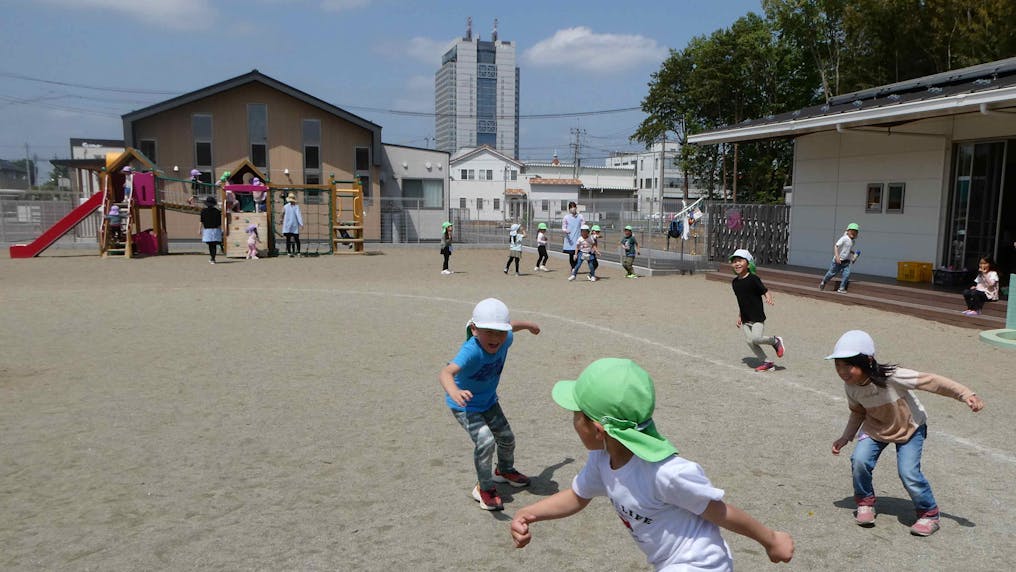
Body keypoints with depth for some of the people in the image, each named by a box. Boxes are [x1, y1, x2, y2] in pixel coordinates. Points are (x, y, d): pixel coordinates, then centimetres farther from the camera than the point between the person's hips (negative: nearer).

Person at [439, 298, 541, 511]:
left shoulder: (505, 340, -20)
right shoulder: (471, 351, -40)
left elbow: (511, 326, 6)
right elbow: (446, 372, -57)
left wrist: (528, 325, 26)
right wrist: (454, 391, -77)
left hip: (489, 401, 7)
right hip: (465, 405, -7)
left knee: (506, 437, 20)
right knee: (485, 441, -24)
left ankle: (505, 470, 52)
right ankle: (484, 488, 1)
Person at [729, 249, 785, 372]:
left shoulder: (753, 279, -11)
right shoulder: (734, 282, 8)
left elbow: (766, 292, -10)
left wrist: (769, 299, -33)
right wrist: (739, 317, 20)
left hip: (757, 316, -7)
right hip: (745, 319, 7)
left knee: (756, 338, -20)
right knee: (749, 341, 1)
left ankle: (775, 341, 10)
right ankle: (767, 362, 15)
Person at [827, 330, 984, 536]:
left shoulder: (892, 377, -36)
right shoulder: (850, 387, -18)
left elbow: (930, 381, -30)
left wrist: (966, 394, -34)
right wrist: (845, 437, -2)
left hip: (910, 428, -4)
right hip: (876, 428, 4)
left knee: (909, 473, -18)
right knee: (859, 459, -18)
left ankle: (929, 514, 10)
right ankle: (865, 502, 7)